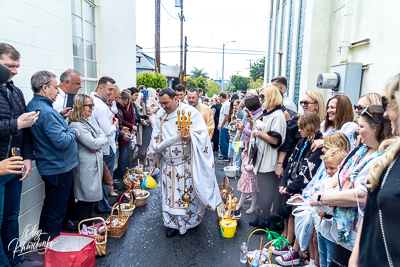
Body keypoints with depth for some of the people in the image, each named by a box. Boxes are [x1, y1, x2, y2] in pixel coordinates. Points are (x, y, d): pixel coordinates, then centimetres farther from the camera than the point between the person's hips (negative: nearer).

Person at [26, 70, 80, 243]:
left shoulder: (33, 106, 8)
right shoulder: (46, 111, -25)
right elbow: (61, 141, -28)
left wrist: (59, 117, 7)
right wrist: (74, 133, -11)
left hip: (48, 166, 10)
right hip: (59, 167, -10)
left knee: (49, 206, 24)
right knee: (57, 211, 5)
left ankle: (43, 241, 40)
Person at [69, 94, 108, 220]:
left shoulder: (91, 120, 11)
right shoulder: (76, 125, -17)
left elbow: (105, 138, 8)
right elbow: (94, 144, -21)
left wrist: (97, 145, -11)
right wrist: (100, 139, -1)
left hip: (96, 163, 8)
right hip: (86, 166, -8)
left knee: (92, 195, 16)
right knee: (85, 197, 2)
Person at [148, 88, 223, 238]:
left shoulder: (190, 111, -10)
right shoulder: (160, 114, 7)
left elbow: (202, 133, -14)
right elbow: (157, 136, 16)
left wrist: (190, 137, -34)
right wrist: (156, 155, 16)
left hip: (187, 163, -4)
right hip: (168, 163, 5)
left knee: (189, 191, 5)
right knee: (171, 192, 10)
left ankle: (190, 219, 28)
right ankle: (173, 222, 25)